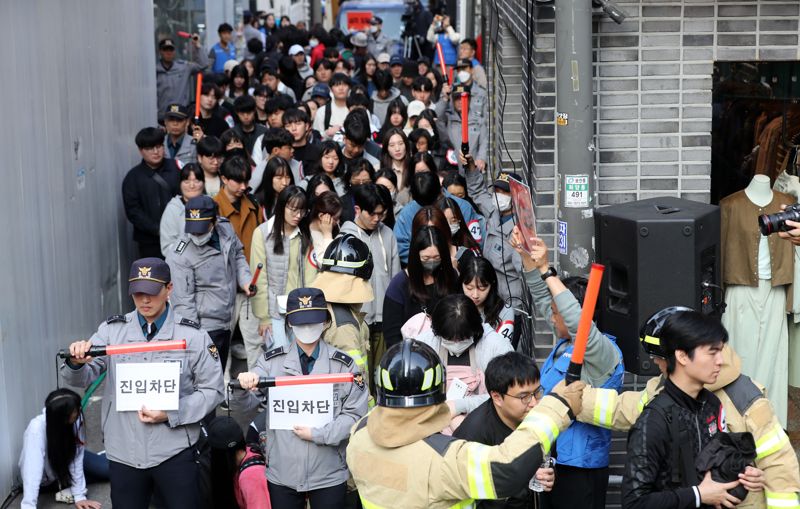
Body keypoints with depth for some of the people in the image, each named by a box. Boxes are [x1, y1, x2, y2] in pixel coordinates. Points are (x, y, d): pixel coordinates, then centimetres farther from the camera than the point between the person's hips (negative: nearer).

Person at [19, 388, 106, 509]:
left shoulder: (76, 419, -28)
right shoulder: (37, 429, -39)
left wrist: (79, 495, -27)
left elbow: (76, 457, -24)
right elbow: (32, 472, -46)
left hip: (66, 461, 3)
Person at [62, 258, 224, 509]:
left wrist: (170, 414, -14)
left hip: (175, 451, -2)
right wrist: (77, 363, -28)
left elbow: (212, 391, -1)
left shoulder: (193, 336, -4)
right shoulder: (112, 330, 2)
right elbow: (83, 378, -4)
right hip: (123, 452, 2)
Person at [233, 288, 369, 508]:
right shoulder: (271, 361, 1)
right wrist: (243, 388, -27)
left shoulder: (344, 365, -3)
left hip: (329, 476, -1)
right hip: (281, 475, 1)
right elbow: (247, 406, -6)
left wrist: (318, 434, -17)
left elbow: (355, 415, -6)